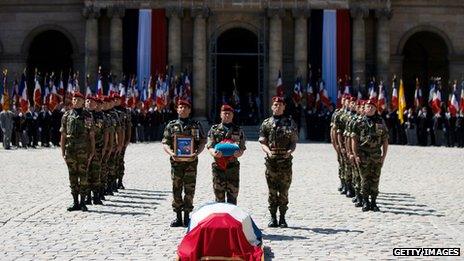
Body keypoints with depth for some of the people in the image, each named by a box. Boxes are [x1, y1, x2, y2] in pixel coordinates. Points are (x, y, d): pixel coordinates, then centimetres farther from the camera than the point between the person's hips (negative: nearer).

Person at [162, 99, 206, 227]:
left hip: (191, 161, -1)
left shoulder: (196, 125, 8)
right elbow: (165, 143, 5)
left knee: (189, 190, -1)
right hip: (176, 161, 1)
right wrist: (171, 153, -14)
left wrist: (197, 152, -12)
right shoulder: (171, 125, 8)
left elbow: (203, 142, 6)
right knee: (176, 190, 3)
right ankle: (178, 217, 11)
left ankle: (187, 216, 9)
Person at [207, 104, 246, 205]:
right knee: (219, 197, 3)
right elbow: (210, 147, 1)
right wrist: (214, 153, -22)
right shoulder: (214, 129, 7)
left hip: (233, 167, 1)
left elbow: (242, 148, 6)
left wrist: (238, 153, -18)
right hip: (218, 166, -1)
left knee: (232, 196, 4)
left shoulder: (238, 130, 9)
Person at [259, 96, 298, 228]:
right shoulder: (266, 123, 9)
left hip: (285, 161, -1)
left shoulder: (290, 123, 7)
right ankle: (273, 218, 10)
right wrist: (268, 151, -14)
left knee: (284, 191, 1)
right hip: (271, 161, 1)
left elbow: (294, 142, 5)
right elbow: (262, 142, 6)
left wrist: (290, 151, -15)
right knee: (272, 191, 3)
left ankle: (282, 218, 11)